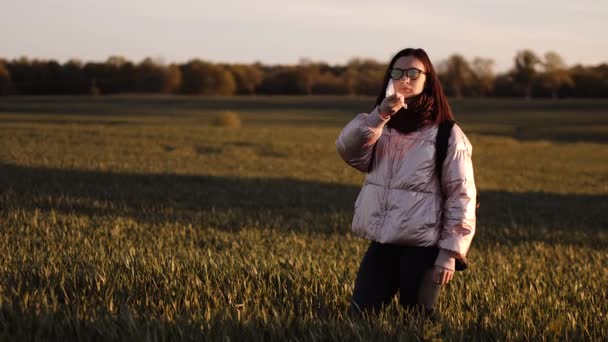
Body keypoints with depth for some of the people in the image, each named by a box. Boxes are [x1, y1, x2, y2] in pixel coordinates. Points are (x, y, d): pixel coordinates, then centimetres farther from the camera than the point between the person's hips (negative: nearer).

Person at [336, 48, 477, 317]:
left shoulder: (447, 135, -5)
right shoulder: (381, 128, 10)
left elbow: (461, 195, -7)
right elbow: (347, 149, -9)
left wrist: (450, 253, -11)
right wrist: (380, 115, -22)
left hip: (422, 247, -5)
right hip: (381, 243, 5)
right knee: (360, 316, 5)